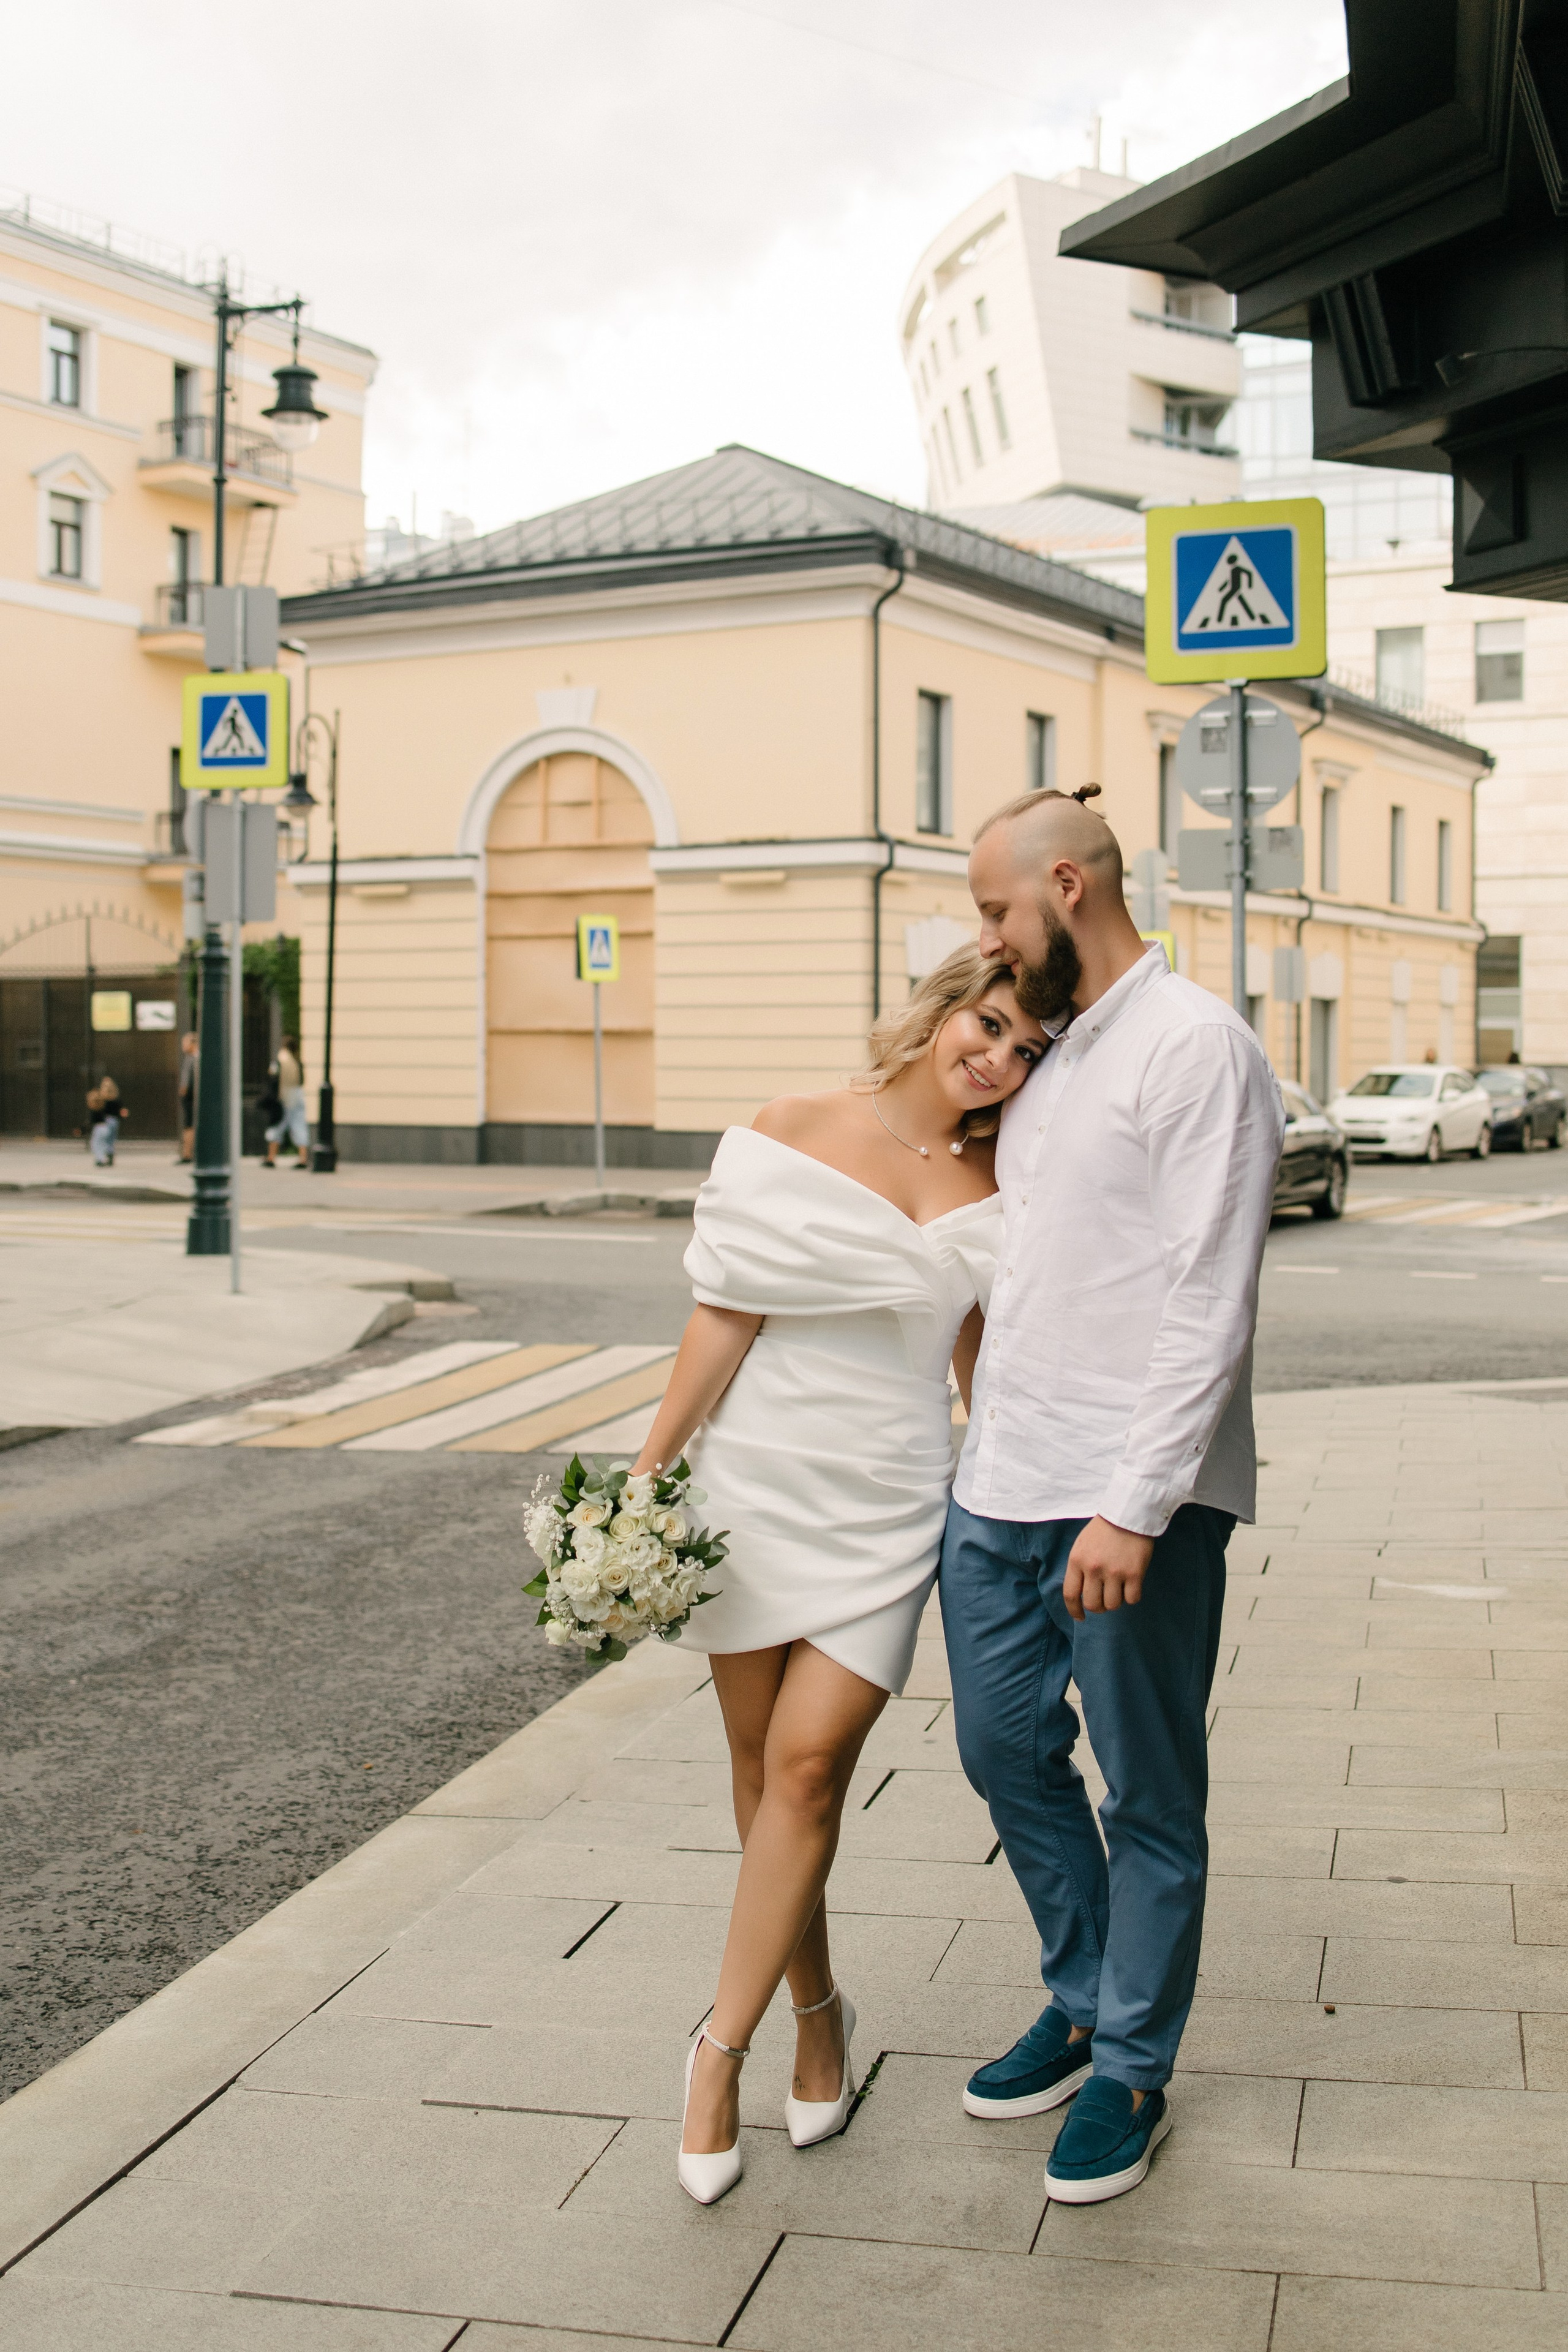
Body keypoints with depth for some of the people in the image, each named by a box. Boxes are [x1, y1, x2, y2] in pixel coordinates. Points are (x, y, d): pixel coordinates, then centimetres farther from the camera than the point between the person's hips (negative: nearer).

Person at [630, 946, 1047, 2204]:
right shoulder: (793, 1132, -5)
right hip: (756, 1477, 0)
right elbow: (727, 1317, -5)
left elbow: (985, 1365, 12)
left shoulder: (991, 1193, 2)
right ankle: (817, 2005, 30)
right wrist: (648, 1472, -6)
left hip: (887, 1502, 1)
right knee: (761, 1759, 9)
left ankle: (723, 2047, 7)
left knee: (809, 1763, -8)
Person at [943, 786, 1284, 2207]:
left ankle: (1133, 2073, 22)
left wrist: (1134, 1506, -23)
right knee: (1008, 1753, 17)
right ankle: (1083, 2003, 37)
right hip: (1002, 1484, 9)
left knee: (1150, 1797, 6)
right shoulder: (1051, 1050, 16)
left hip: (1131, 1500, -9)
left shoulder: (1196, 1046, -12)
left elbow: (1209, 1305, -19)